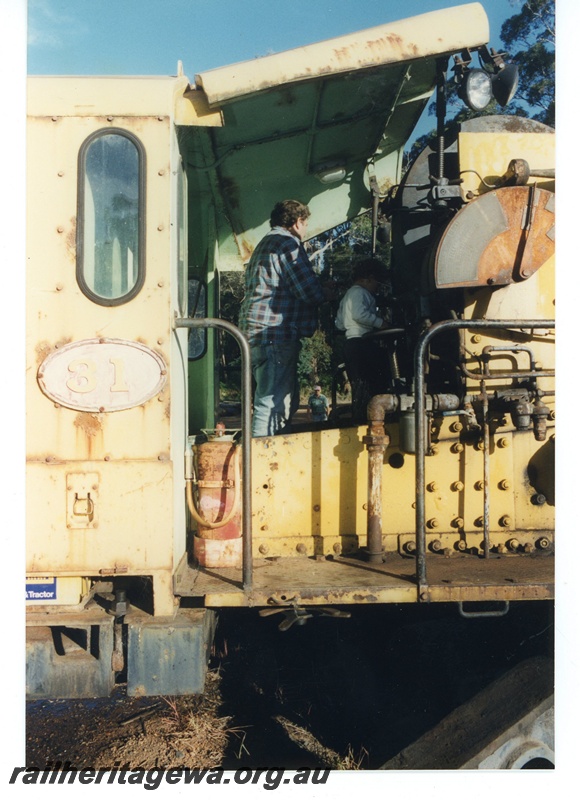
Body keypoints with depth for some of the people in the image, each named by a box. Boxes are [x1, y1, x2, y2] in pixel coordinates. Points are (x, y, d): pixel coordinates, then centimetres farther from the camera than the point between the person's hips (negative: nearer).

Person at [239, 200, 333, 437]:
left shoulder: (267, 242, 25)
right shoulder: (287, 243, -8)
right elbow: (310, 291, -15)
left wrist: (319, 291, 24)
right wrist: (327, 293, 6)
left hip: (259, 333, 11)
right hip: (275, 334, -11)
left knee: (287, 401, 16)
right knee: (271, 403, -11)